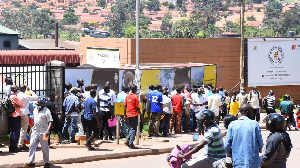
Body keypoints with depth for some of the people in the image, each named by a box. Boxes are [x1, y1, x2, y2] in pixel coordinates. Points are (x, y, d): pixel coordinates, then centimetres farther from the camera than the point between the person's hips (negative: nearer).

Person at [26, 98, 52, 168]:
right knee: (32, 146, -4)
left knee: (45, 148, 5)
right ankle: (31, 161, -2)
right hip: (35, 131, 6)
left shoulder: (46, 111, -12)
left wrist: (48, 130, -27)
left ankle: (47, 162, 17)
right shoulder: (35, 110, 11)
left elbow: (50, 122, -15)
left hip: (43, 133, -6)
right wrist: (32, 128, 20)